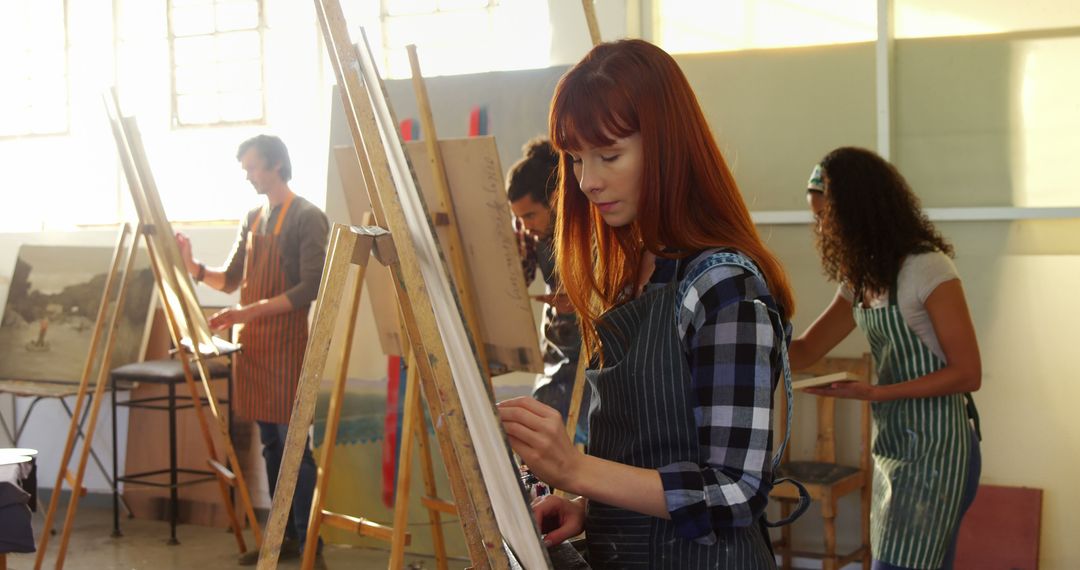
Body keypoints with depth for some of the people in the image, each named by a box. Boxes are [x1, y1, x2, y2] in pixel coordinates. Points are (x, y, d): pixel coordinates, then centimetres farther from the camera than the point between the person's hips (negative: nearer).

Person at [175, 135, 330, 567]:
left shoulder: (307, 218, -7)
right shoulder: (253, 219, 16)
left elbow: (310, 288, -14)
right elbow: (231, 280, 20)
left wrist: (249, 311, -20)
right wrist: (193, 267, 1)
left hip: (287, 344, -7)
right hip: (252, 345, 7)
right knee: (270, 445, 10)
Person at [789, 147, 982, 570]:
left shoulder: (928, 269, -14)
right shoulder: (862, 279, 11)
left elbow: (967, 374, -14)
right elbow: (805, 351, 11)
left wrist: (874, 393, -20)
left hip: (935, 452, -8)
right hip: (891, 450, 8)